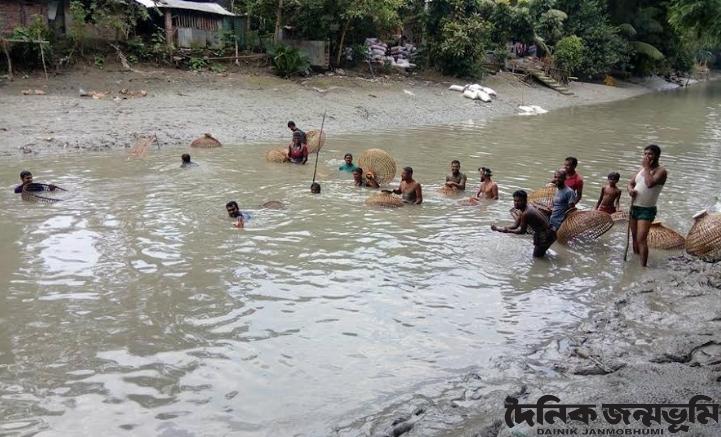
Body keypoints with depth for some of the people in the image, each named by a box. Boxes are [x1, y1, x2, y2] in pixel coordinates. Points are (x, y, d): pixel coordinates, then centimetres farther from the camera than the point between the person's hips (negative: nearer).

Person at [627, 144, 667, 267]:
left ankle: (643, 266, -18)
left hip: (647, 210, -7)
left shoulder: (661, 171, -10)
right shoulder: (642, 169, 13)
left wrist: (646, 167, -17)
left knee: (641, 239, -18)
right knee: (635, 238, 16)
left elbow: (650, 183, -28)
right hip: (634, 207, 7)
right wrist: (630, 189, -7)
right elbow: (630, 182, 16)